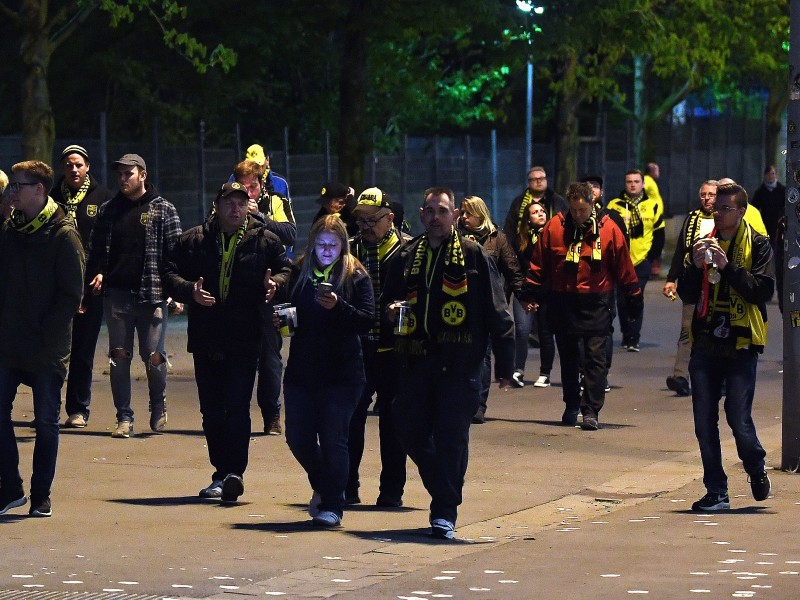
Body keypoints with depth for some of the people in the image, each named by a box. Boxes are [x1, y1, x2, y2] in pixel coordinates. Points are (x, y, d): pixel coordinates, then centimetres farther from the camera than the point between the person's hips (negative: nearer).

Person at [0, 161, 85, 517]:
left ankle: (41, 497, 12)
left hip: (47, 351, -5)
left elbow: (71, 295, -9)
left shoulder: (62, 236, -8)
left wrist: (44, 337, -14)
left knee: (46, 422, 4)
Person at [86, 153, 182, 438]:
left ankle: (158, 407, 22)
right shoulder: (108, 210, 13)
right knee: (119, 357, 1)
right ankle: (124, 418, 6)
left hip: (151, 294, -3)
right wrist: (98, 274, -2)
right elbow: (97, 249, 17)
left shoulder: (163, 210, 3)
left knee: (154, 356, -3)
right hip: (116, 294, 3)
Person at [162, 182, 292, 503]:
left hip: (244, 341, -3)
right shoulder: (193, 240, 9)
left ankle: (234, 472, -17)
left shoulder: (265, 240, 6)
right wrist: (189, 290, -13)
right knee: (211, 411, 9)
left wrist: (276, 282, -17)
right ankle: (222, 473, 19)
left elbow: (286, 268, 6)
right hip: (205, 340, 3)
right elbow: (169, 272, 7)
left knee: (237, 407, -14)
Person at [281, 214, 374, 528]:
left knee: (333, 440, -4)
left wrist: (338, 307, -24)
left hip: (341, 372, -4)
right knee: (299, 438, 6)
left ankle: (332, 505, 5)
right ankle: (323, 488, 31)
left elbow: (368, 320, -10)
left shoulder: (356, 276, -3)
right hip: (302, 370, 4)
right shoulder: (300, 273, 9)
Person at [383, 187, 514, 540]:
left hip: (459, 363, -4)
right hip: (416, 361, 4)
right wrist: (390, 310, 0)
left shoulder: (473, 256, 2)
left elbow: (497, 312, 0)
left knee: (451, 439, -5)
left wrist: (504, 364, -4)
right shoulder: (407, 258, 14)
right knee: (411, 431, 3)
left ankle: (445, 511, 2)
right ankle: (444, 493, 25)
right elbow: (387, 301, 26)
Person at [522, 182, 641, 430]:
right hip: (562, 304, 2)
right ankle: (571, 406, 26)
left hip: (596, 304, -2)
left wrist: (634, 298, 6)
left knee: (595, 358, -7)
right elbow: (539, 265, 8)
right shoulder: (555, 227, 0)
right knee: (568, 358, 12)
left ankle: (591, 411, -7)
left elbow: (623, 267, 3)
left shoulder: (608, 229, -3)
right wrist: (531, 294, 7)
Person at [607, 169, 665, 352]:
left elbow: (659, 233, 8)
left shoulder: (653, 205, 4)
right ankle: (627, 335, 20)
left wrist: (652, 255, 0)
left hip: (642, 261, -2)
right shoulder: (615, 205, 3)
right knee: (622, 300, 5)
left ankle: (633, 338, -7)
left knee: (636, 298, -9)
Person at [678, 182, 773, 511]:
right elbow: (687, 295, 10)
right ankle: (716, 492, 10)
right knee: (704, 422, 2)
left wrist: (727, 266, -20)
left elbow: (763, 291, -13)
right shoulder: (705, 243, 12)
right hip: (705, 345, 4)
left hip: (740, 344, -4)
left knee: (739, 418, -6)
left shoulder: (757, 245, -1)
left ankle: (756, 471, 23)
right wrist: (696, 266, -8)